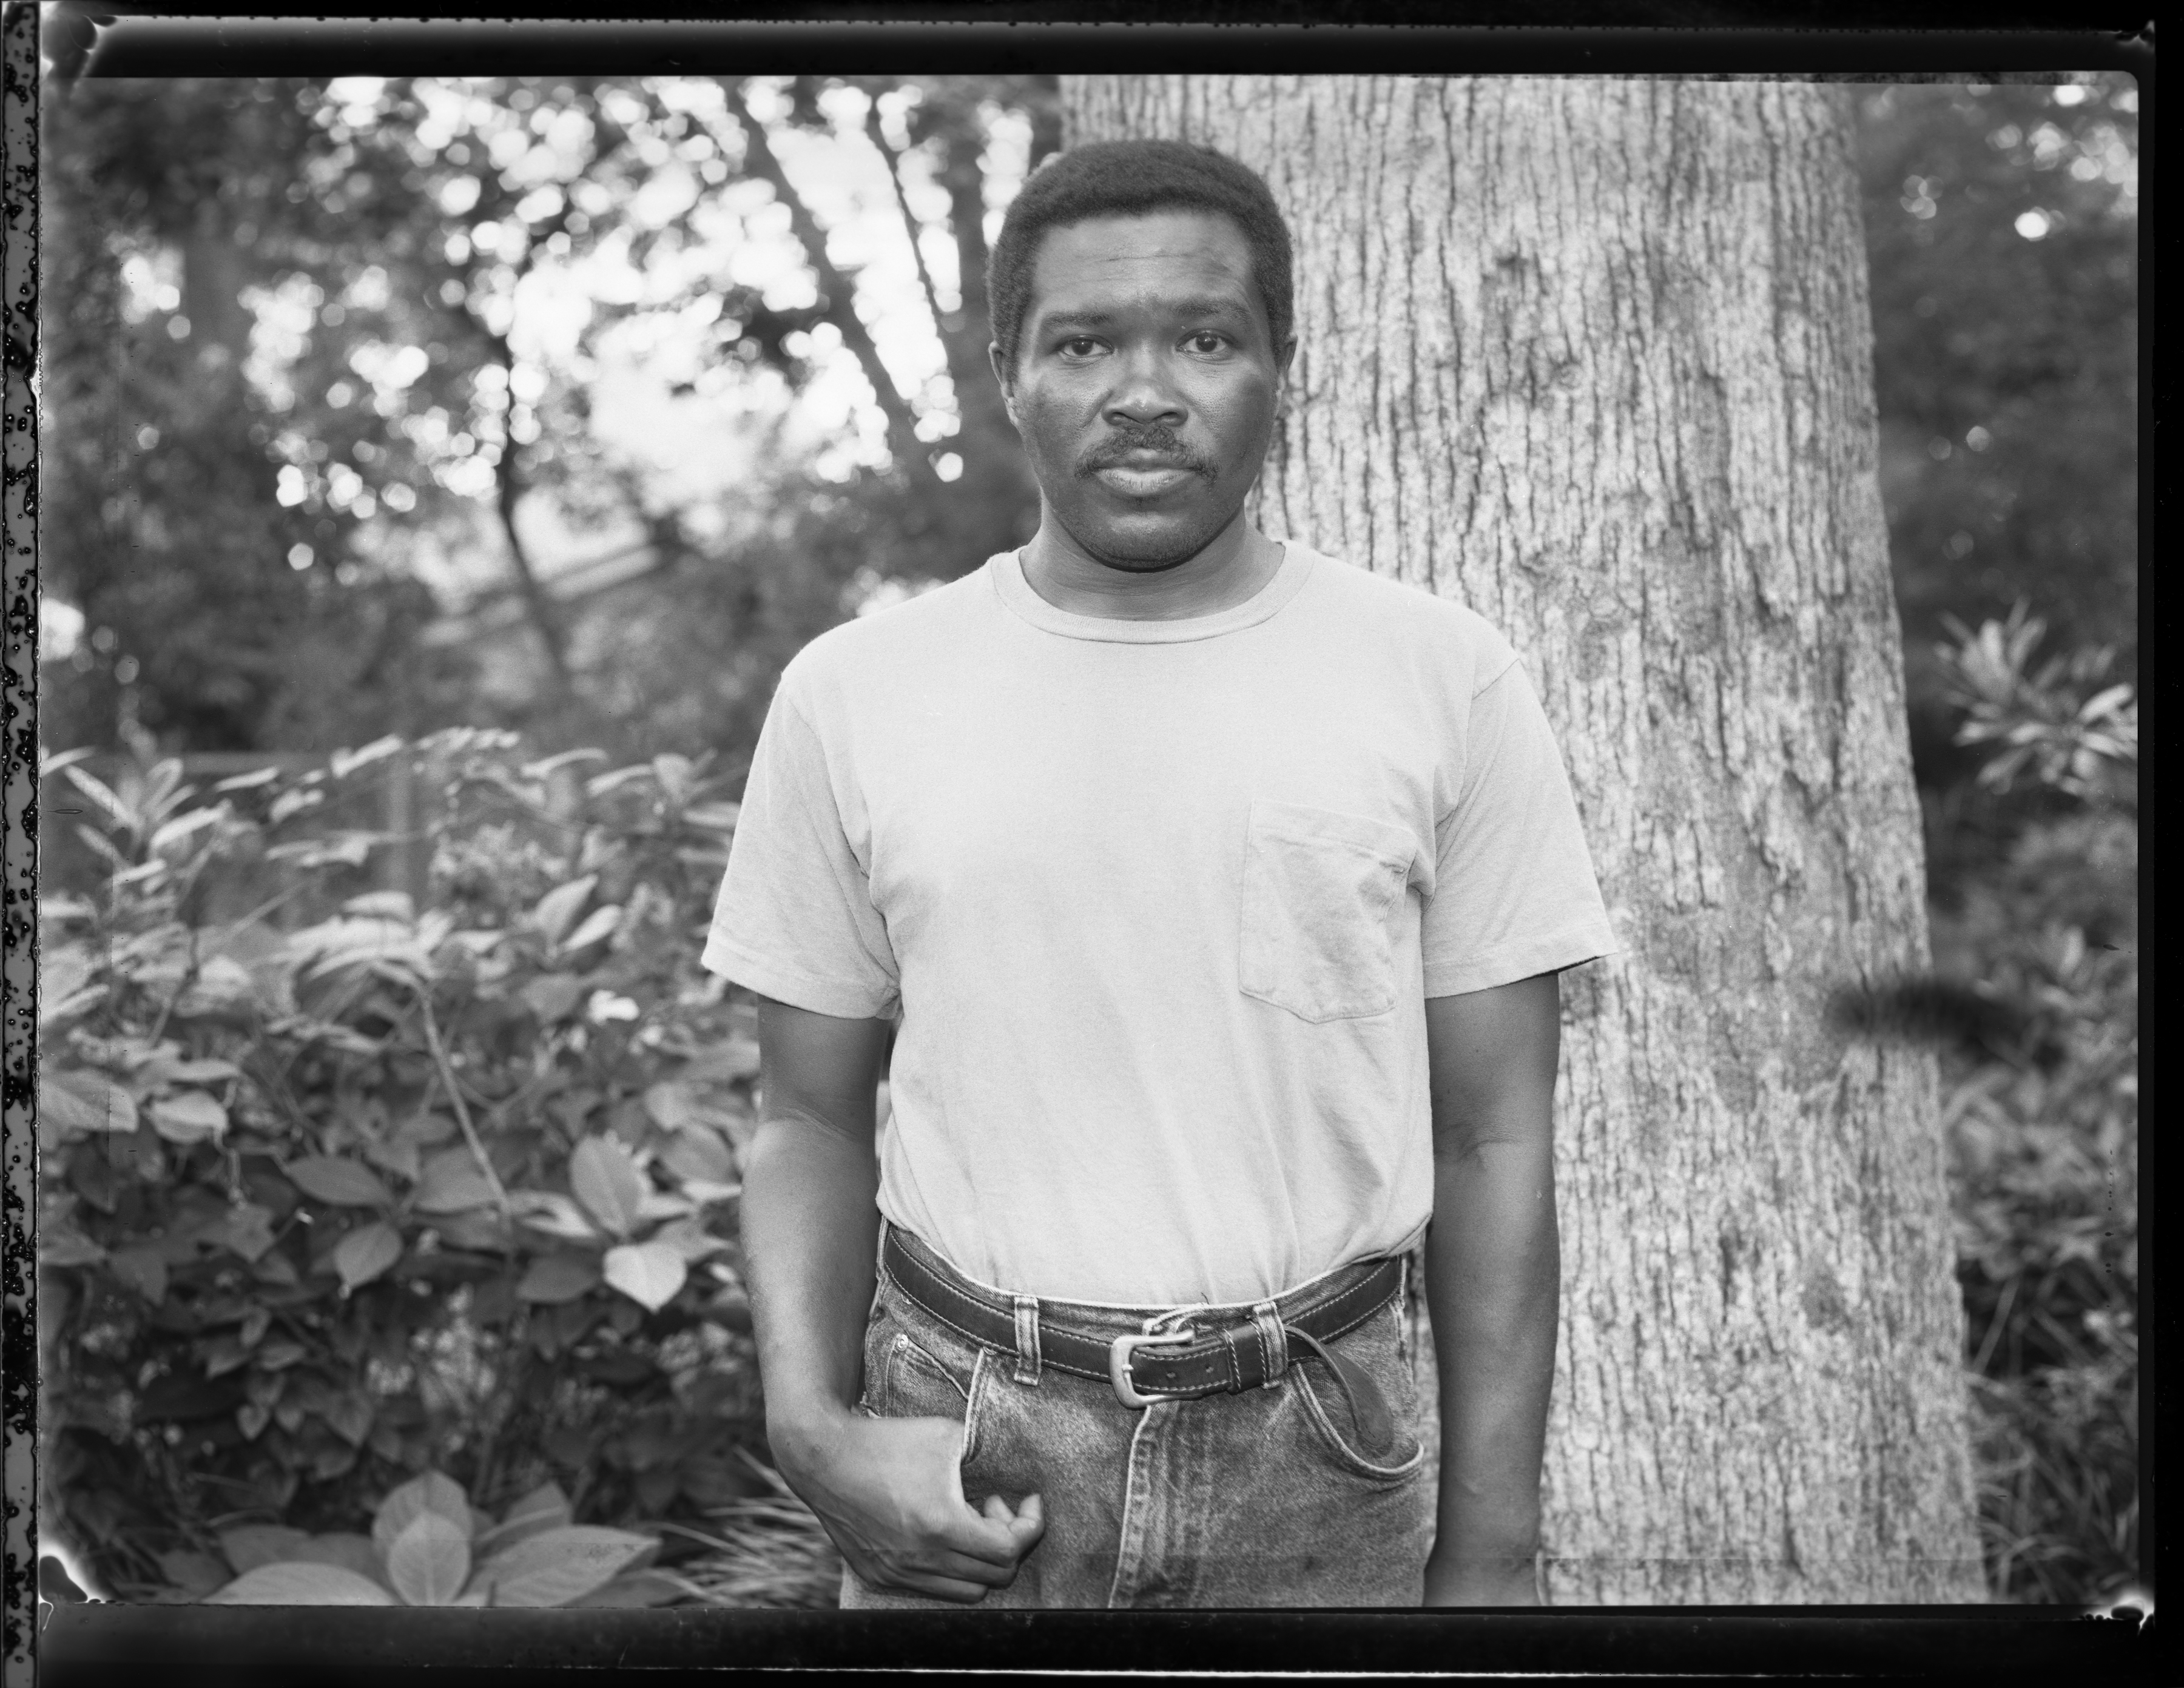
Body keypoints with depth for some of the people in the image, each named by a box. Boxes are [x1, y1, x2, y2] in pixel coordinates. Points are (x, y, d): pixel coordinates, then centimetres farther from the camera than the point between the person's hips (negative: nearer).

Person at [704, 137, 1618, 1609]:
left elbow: (1492, 1142, 0)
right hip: (962, 1460, 0)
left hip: (1324, 1483, 0)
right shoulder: (852, 695, 0)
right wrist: (814, 1427, -10)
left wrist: (1488, 1557, -3)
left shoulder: (1446, 682, -1)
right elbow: (812, 1122, 7)